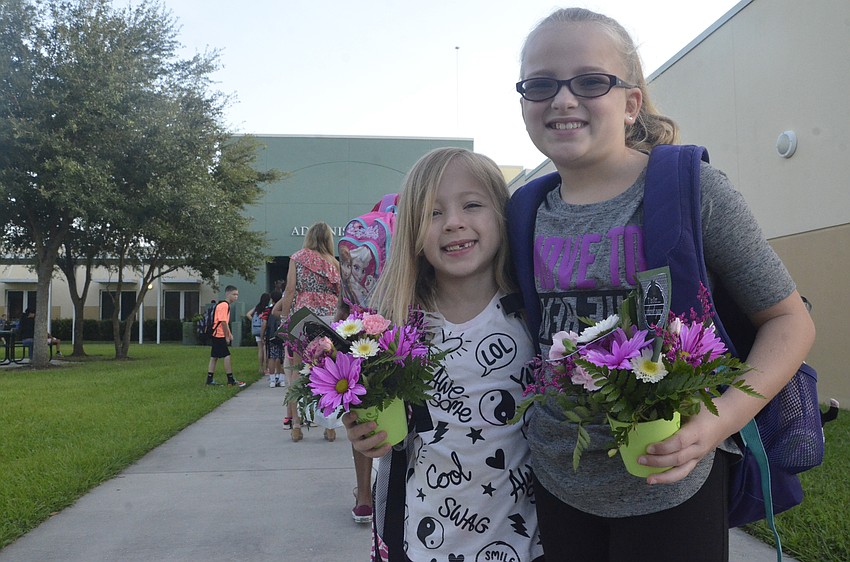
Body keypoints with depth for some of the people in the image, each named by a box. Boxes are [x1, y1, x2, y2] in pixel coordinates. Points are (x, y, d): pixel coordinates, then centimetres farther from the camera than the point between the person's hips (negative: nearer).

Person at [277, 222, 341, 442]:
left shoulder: (297, 258, 7)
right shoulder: (333, 262, 11)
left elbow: (290, 290, -1)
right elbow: (339, 295, 9)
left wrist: (285, 318, 2)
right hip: (329, 315, 1)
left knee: (297, 369, 4)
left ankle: (296, 424, 2)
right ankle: (330, 425, 5)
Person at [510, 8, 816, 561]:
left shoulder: (692, 188, -12)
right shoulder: (529, 211, 0)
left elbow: (790, 319, -5)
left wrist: (725, 417, -22)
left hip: (670, 485, -3)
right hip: (557, 482, 4)